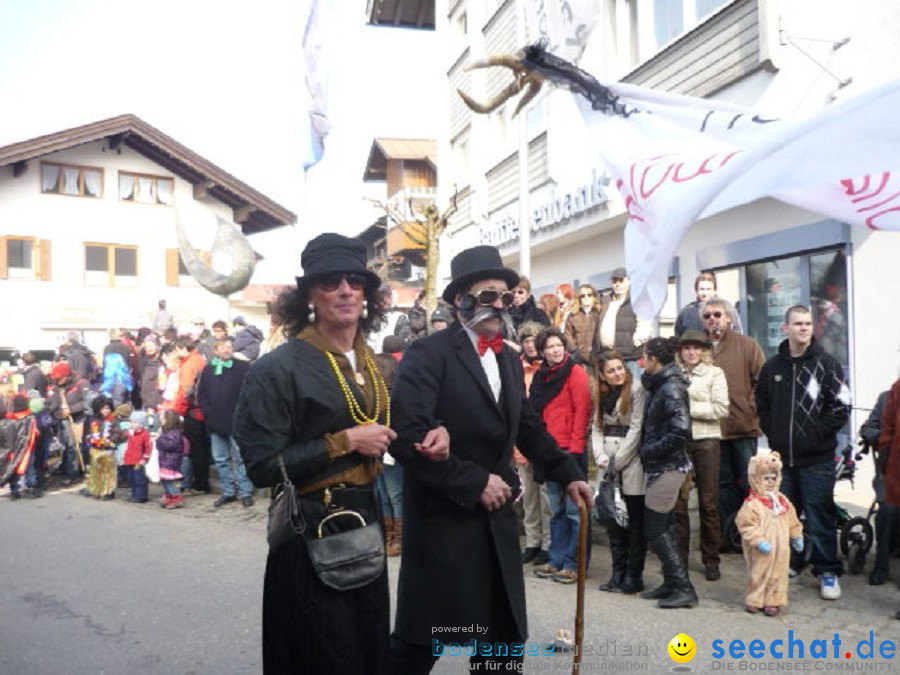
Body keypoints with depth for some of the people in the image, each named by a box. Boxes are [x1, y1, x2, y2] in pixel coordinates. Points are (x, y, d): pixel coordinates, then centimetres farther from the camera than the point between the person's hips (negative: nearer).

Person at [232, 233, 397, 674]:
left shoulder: (375, 365, 7)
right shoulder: (280, 368, -15)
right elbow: (262, 467, -16)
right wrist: (345, 442, -19)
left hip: (365, 520, 7)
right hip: (311, 530, -7)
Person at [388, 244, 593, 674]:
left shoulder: (508, 358, 11)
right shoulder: (428, 354, -13)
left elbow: (528, 426, 19)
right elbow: (406, 438, -23)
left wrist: (567, 473, 9)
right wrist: (474, 483, -19)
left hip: (496, 517, 7)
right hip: (443, 518, -7)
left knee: (506, 637, 16)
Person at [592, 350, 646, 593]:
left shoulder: (636, 389, -7)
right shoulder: (602, 395, 12)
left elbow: (636, 428, -11)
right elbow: (597, 429, 10)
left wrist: (617, 461, -11)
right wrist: (601, 458, -6)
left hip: (632, 462, -6)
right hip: (609, 465, 6)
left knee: (635, 519, 1)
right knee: (612, 518, 9)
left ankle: (634, 575, 9)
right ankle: (618, 573, 17)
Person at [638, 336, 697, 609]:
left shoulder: (671, 388, -18)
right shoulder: (659, 385, 11)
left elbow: (680, 431, -27)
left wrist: (650, 450, -18)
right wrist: (648, 450, 4)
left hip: (668, 467, -10)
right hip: (661, 467, 10)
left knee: (655, 529, -3)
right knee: (663, 527, 15)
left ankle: (683, 588, 3)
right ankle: (672, 583, 25)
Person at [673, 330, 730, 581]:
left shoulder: (714, 373, 4)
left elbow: (721, 409, -6)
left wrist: (688, 408, -9)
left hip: (706, 440, -1)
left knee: (709, 503, 4)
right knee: (677, 501, 4)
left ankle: (711, 559, 15)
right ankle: (679, 555, 17)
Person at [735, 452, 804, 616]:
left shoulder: (782, 501, 7)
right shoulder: (752, 504, -15)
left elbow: (792, 520, 19)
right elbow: (745, 525, -18)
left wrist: (797, 536, 14)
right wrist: (759, 541, -23)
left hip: (781, 550, 5)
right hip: (761, 552, -5)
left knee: (778, 575, 10)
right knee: (758, 574, 5)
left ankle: (773, 601, 23)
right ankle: (754, 601, 20)